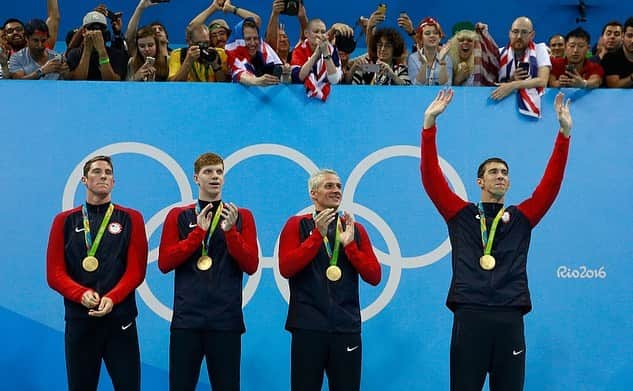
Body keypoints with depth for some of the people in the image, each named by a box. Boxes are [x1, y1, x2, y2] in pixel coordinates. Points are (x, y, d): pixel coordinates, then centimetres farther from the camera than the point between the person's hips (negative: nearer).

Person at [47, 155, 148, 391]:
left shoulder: (130, 219, 8)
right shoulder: (65, 221, 10)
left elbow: (136, 270, 0)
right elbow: (55, 273, 4)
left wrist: (111, 299, -16)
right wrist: (82, 294, -14)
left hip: (120, 319, -1)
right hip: (79, 319, 1)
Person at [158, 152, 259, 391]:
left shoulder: (242, 217, 9)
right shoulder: (179, 216, 8)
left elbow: (251, 266, 2)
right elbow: (164, 263, -1)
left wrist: (230, 231, -12)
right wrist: (199, 232, -9)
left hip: (226, 319, 0)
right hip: (187, 317, 0)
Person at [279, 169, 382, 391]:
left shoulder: (355, 229, 13)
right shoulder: (297, 225, 6)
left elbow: (374, 277, 6)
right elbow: (286, 269, -8)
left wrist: (349, 245, -7)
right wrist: (317, 235, -13)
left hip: (347, 325, 2)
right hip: (308, 325, -2)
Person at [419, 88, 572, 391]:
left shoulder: (522, 217, 16)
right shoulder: (460, 214, 12)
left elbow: (552, 182, 8)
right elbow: (431, 177, 5)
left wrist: (564, 132, 0)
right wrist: (429, 122, -2)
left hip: (509, 319, 2)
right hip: (469, 316, -1)